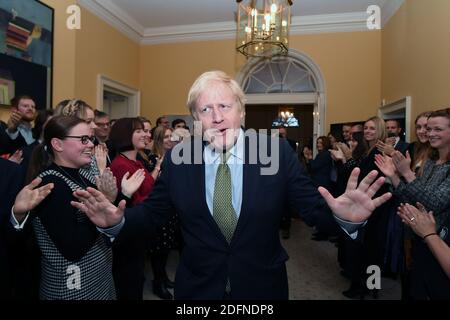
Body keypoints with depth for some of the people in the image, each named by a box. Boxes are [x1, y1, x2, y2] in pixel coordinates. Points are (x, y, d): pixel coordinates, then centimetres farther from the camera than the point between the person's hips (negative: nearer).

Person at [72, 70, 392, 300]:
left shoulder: (278, 152, -13)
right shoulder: (177, 159, -9)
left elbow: (313, 207, -11)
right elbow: (152, 212, -2)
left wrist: (344, 217, -31)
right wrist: (118, 219, -20)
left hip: (263, 285, 0)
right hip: (197, 287, 1)